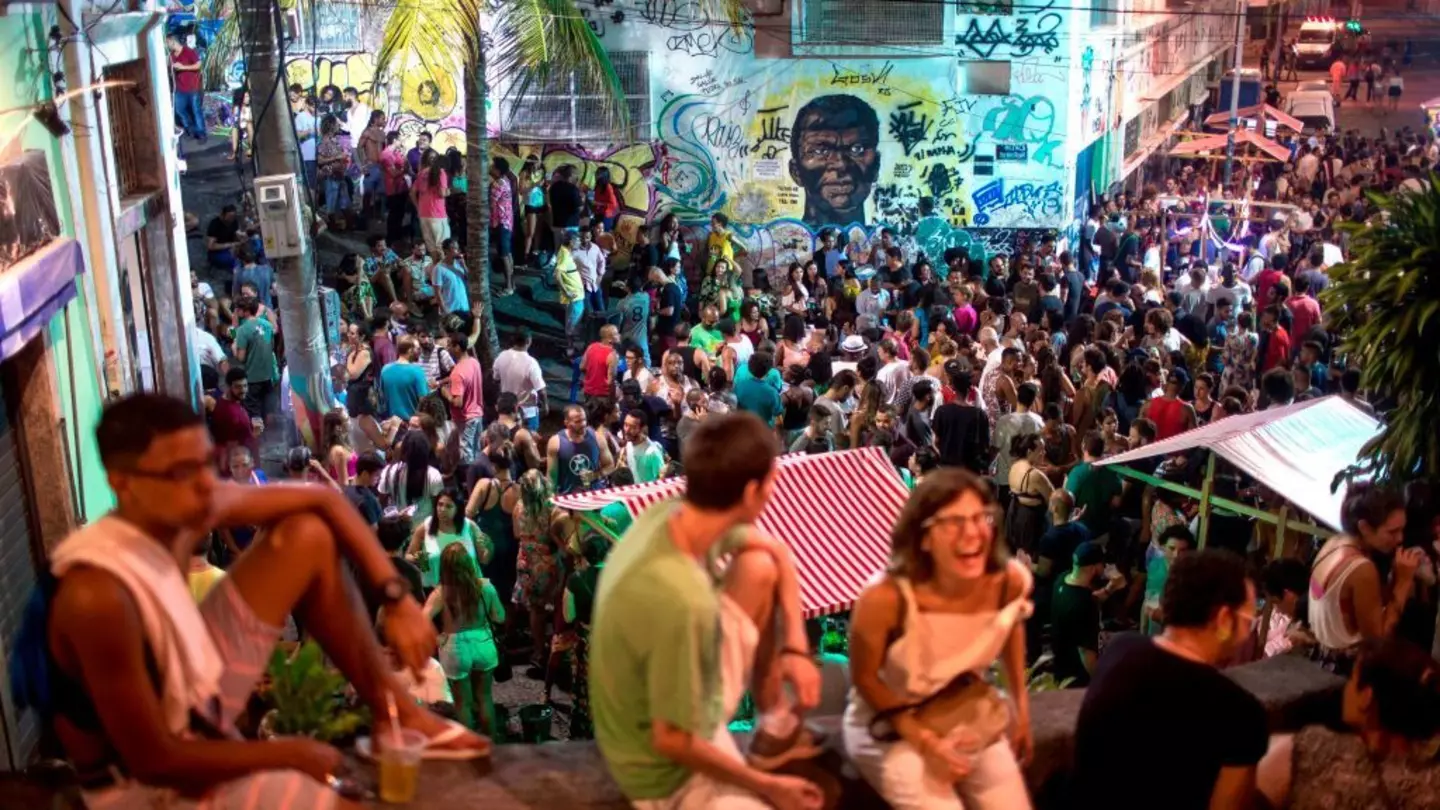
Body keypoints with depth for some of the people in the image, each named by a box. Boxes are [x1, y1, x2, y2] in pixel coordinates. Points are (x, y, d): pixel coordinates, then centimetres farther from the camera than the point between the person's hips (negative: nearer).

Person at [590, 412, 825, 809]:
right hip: (672, 773, -8)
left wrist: (796, 646, -4)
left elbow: (775, 553, 5)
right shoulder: (681, 600, -38)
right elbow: (671, 743, -28)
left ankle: (774, 721, 21)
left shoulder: (669, 514, -14)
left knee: (760, 568, 7)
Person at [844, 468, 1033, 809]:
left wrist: (1021, 707, 9)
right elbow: (864, 678, -16)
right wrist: (926, 742, -20)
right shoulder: (886, 597, -33)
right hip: (891, 727, -4)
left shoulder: (1010, 581, -20)